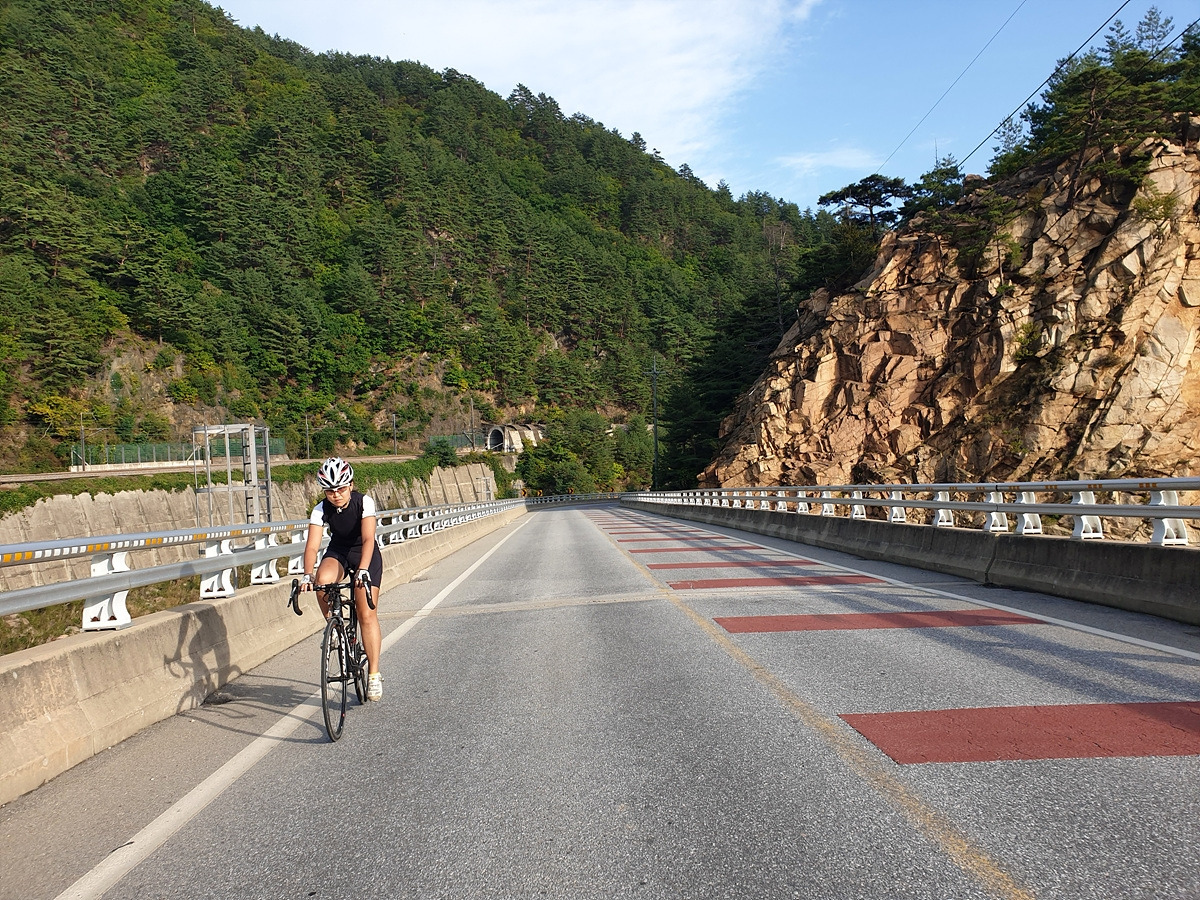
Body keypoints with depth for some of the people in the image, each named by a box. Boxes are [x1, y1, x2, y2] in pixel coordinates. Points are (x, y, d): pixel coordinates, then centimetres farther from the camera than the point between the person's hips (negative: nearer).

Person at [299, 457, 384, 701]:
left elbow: (368, 539, -34)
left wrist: (363, 569, -48)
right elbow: (312, 545, -24)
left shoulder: (364, 502, -24)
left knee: (367, 614, -11)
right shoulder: (321, 509, -17)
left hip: (366, 554, -2)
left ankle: (374, 674, -1)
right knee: (323, 580, -33)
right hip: (338, 552, 3)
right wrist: (307, 575, -40)